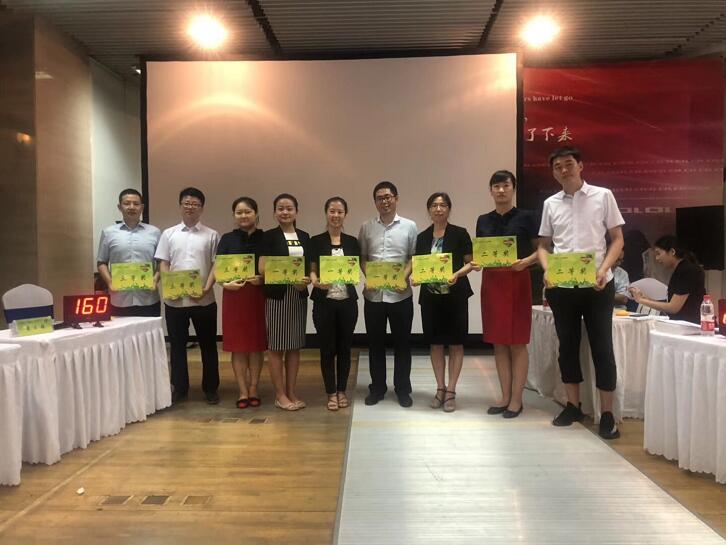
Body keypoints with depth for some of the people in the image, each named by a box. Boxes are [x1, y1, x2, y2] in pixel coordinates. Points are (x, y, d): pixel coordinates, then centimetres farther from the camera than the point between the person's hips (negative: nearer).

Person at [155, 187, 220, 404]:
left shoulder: (211, 235, 3)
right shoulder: (169, 234, 8)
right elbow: (163, 264, 6)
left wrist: (207, 288, -13)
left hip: (204, 299, -1)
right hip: (174, 299, 1)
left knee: (208, 345, 7)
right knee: (177, 345, 10)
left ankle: (210, 388, 20)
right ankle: (179, 388, 23)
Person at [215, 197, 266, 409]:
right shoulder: (227, 239, 5)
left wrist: (262, 278, -15)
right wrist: (226, 283, -17)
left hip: (259, 296, 0)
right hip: (234, 296, 0)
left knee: (257, 344, 6)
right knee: (238, 344, 4)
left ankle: (253, 389, 18)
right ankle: (243, 391, 13)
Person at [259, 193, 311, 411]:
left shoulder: (304, 236, 11)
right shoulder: (269, 236, -2)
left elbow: (310, 266, 14)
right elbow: (263, 268, -9)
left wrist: (308, 279, -9)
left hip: (300, 296, 4)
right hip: (277, 296, -4)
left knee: (295, 346, 9)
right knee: (276, 346, 1)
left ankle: (291, 393, 19)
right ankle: (280, 395, 12)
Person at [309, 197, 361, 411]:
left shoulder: (352, 242, 7)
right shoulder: (316, 241, 1)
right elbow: (311, 270, 0)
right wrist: (315, 281, -21)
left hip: (348, 301, 2)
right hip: (324, 302, -2)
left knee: (344, 347, 9)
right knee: (327, 348, 4)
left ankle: (342, 391, 23)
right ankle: (331, 393, 17)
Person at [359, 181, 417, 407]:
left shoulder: (409, 226, 1)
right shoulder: (366, 227, 5)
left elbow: (414, 257, 2)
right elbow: (361, 257, 9)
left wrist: (404, 277, -14)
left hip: (400, 293, -1)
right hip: (373, 293, 2)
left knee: (402, 342, 7)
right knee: (375, 342, 9)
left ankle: (402, 389, 20)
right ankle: (377, 387, 23)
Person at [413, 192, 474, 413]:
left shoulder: (460, 234, -1)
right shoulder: (422, 237, 9)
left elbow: (470, 263, -1)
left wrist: (457, 274, -19)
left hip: (455, 294, -3)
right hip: (430, 295, 3)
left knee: (455, 343, 2)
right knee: (435, 342, 8)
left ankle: (451, 391, 12)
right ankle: (440, 388, 20)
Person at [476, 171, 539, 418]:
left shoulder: (526, 217, -2)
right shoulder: (483, 221, 10)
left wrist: (525, 262, -20)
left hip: (517, 281, -4)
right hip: (491, 282, 4)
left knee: (517, 342, 1)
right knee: (498, 342, 8)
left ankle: (516, 399, 10)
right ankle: (505, 396, 18)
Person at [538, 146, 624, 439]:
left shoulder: (603, 196, 0)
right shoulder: (550, 204, 7)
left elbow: (617, 239, 1)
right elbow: (543, 245, 12)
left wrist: (603, 270, -14)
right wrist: (547, 270, -7)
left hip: (597, 285, -3)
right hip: (561, 286, 3)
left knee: (602, 347, 1)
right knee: (568, 344, 10)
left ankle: (607, 414, 11)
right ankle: (573, 406, 23)